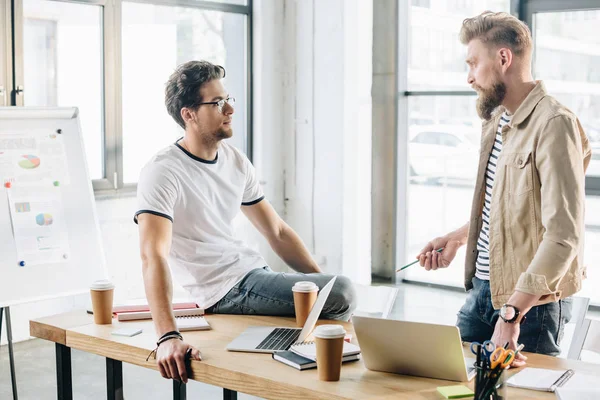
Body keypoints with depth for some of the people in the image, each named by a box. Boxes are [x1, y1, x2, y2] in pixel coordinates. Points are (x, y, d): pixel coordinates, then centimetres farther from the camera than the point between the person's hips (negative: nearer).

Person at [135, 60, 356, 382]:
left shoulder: (235, 160, 8)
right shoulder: (162, 173, -15)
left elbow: (278, 232, 13)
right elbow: (153, 256, -28)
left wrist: (321, 281, 3)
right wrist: (168, 337, -41)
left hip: (253, 271, 8)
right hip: (225, 292, -8)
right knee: (341, 293, -19)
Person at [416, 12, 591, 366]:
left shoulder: (554, 124, -19)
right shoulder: (498, 120, 11)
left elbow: (564, 235, -27)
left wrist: (513, 311, -30)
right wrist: (459, 237, 12)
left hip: (532, 300, -8)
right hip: (483, 288, 8)